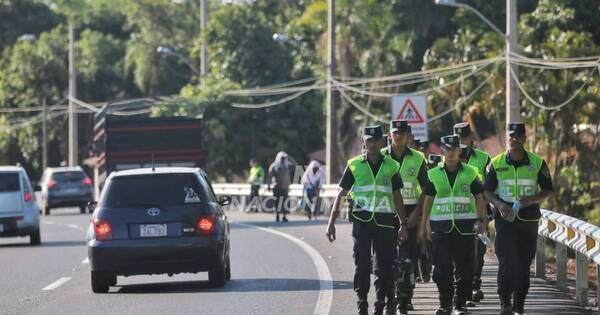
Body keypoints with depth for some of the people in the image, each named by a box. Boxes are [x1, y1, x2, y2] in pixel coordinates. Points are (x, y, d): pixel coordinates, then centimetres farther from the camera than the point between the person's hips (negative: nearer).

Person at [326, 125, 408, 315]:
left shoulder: (391, 166, 8)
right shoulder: (354, 165, 4)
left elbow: (397, 197, 14)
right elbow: (341, 195, 5)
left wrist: (402, 224, 10)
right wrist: (331, 223, -1)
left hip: (385, 221, 1)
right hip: (362, 221, -1)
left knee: (384, 266, 1)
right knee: (362, 264, -5)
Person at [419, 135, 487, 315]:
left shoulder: (470, 173, 5)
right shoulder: (434, 175, 7)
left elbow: (479, 198, 6)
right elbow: (428, 200, 12)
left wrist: (481, 219, -7)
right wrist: (423, 225, 9)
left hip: (464, 226, -1)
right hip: (441, 226, 1)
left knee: (464, 268, -1)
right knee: (442, 267, -2)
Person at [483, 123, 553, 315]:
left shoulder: (537, 163, 2)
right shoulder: (496, 164, 2)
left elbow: (548, 190, 5)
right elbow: (487, 191, 5)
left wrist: (531, 199, -14)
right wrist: (499, 204, -14)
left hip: (528, 219, 1)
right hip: (505, 219, -1)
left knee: (524, 264, 5)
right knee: (506, 261, -13)